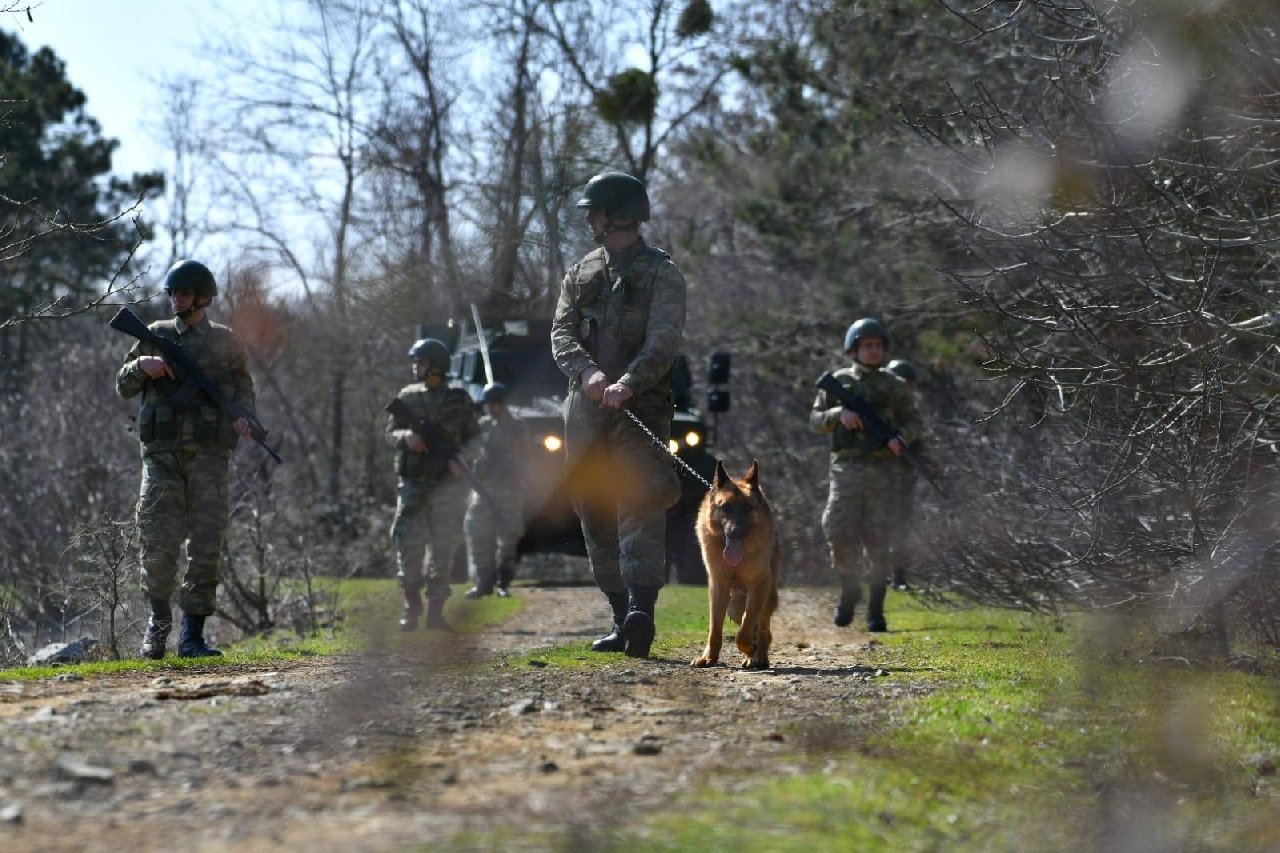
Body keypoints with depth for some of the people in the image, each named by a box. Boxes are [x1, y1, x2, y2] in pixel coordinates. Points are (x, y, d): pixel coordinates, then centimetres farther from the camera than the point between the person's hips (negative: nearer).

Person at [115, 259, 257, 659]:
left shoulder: (226, 342, 10)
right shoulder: (156, 336, 11)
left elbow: (243, 389, 14)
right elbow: (123, 386, 15)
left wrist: (243, 418, -7)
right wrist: (142, 365, -6)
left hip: (209, 456, 0)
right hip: (162, 453, 0)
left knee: (206, 545, -4)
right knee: (158, 541, -7)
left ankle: (192, 635, 1)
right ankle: (159, 618, 14)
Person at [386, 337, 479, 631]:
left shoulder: (459, 400, 4)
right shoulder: (407, 397, 9)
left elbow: (472, 438, 6)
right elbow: (390, 433, 10)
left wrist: (459, 457, -13)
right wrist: (406, 437, -12)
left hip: (448, 484, -1)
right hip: (413, 483, 1)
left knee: (444, 547, -2)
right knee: (409, 544, -6)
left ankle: (436, 611, 3)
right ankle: (411, 607, 4)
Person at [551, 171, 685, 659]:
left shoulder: (661, 274, 1)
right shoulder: (581, 273, 18)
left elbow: (664, 341, -13)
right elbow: (562, 333, 5)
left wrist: (628, 383, -29)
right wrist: (588, 371, -16)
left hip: (640, 406, -6)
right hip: (585, 410, 6)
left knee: (640, 503, -19)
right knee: (596, 516, 5)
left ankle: (642, 610, -31)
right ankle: (621, 618, 11)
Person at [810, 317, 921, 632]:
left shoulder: (893, 386, 9)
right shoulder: (838, 382, 8)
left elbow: (913, 422, 13)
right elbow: (816, 421, 7)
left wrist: (901, 439, -9)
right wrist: (839, 414, -13)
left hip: (882, 473, 0)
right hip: (846, 469, 0)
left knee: (877, 542, -3)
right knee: (840, 536, -10)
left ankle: (875, 610, 4)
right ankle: (849, 592, 15)